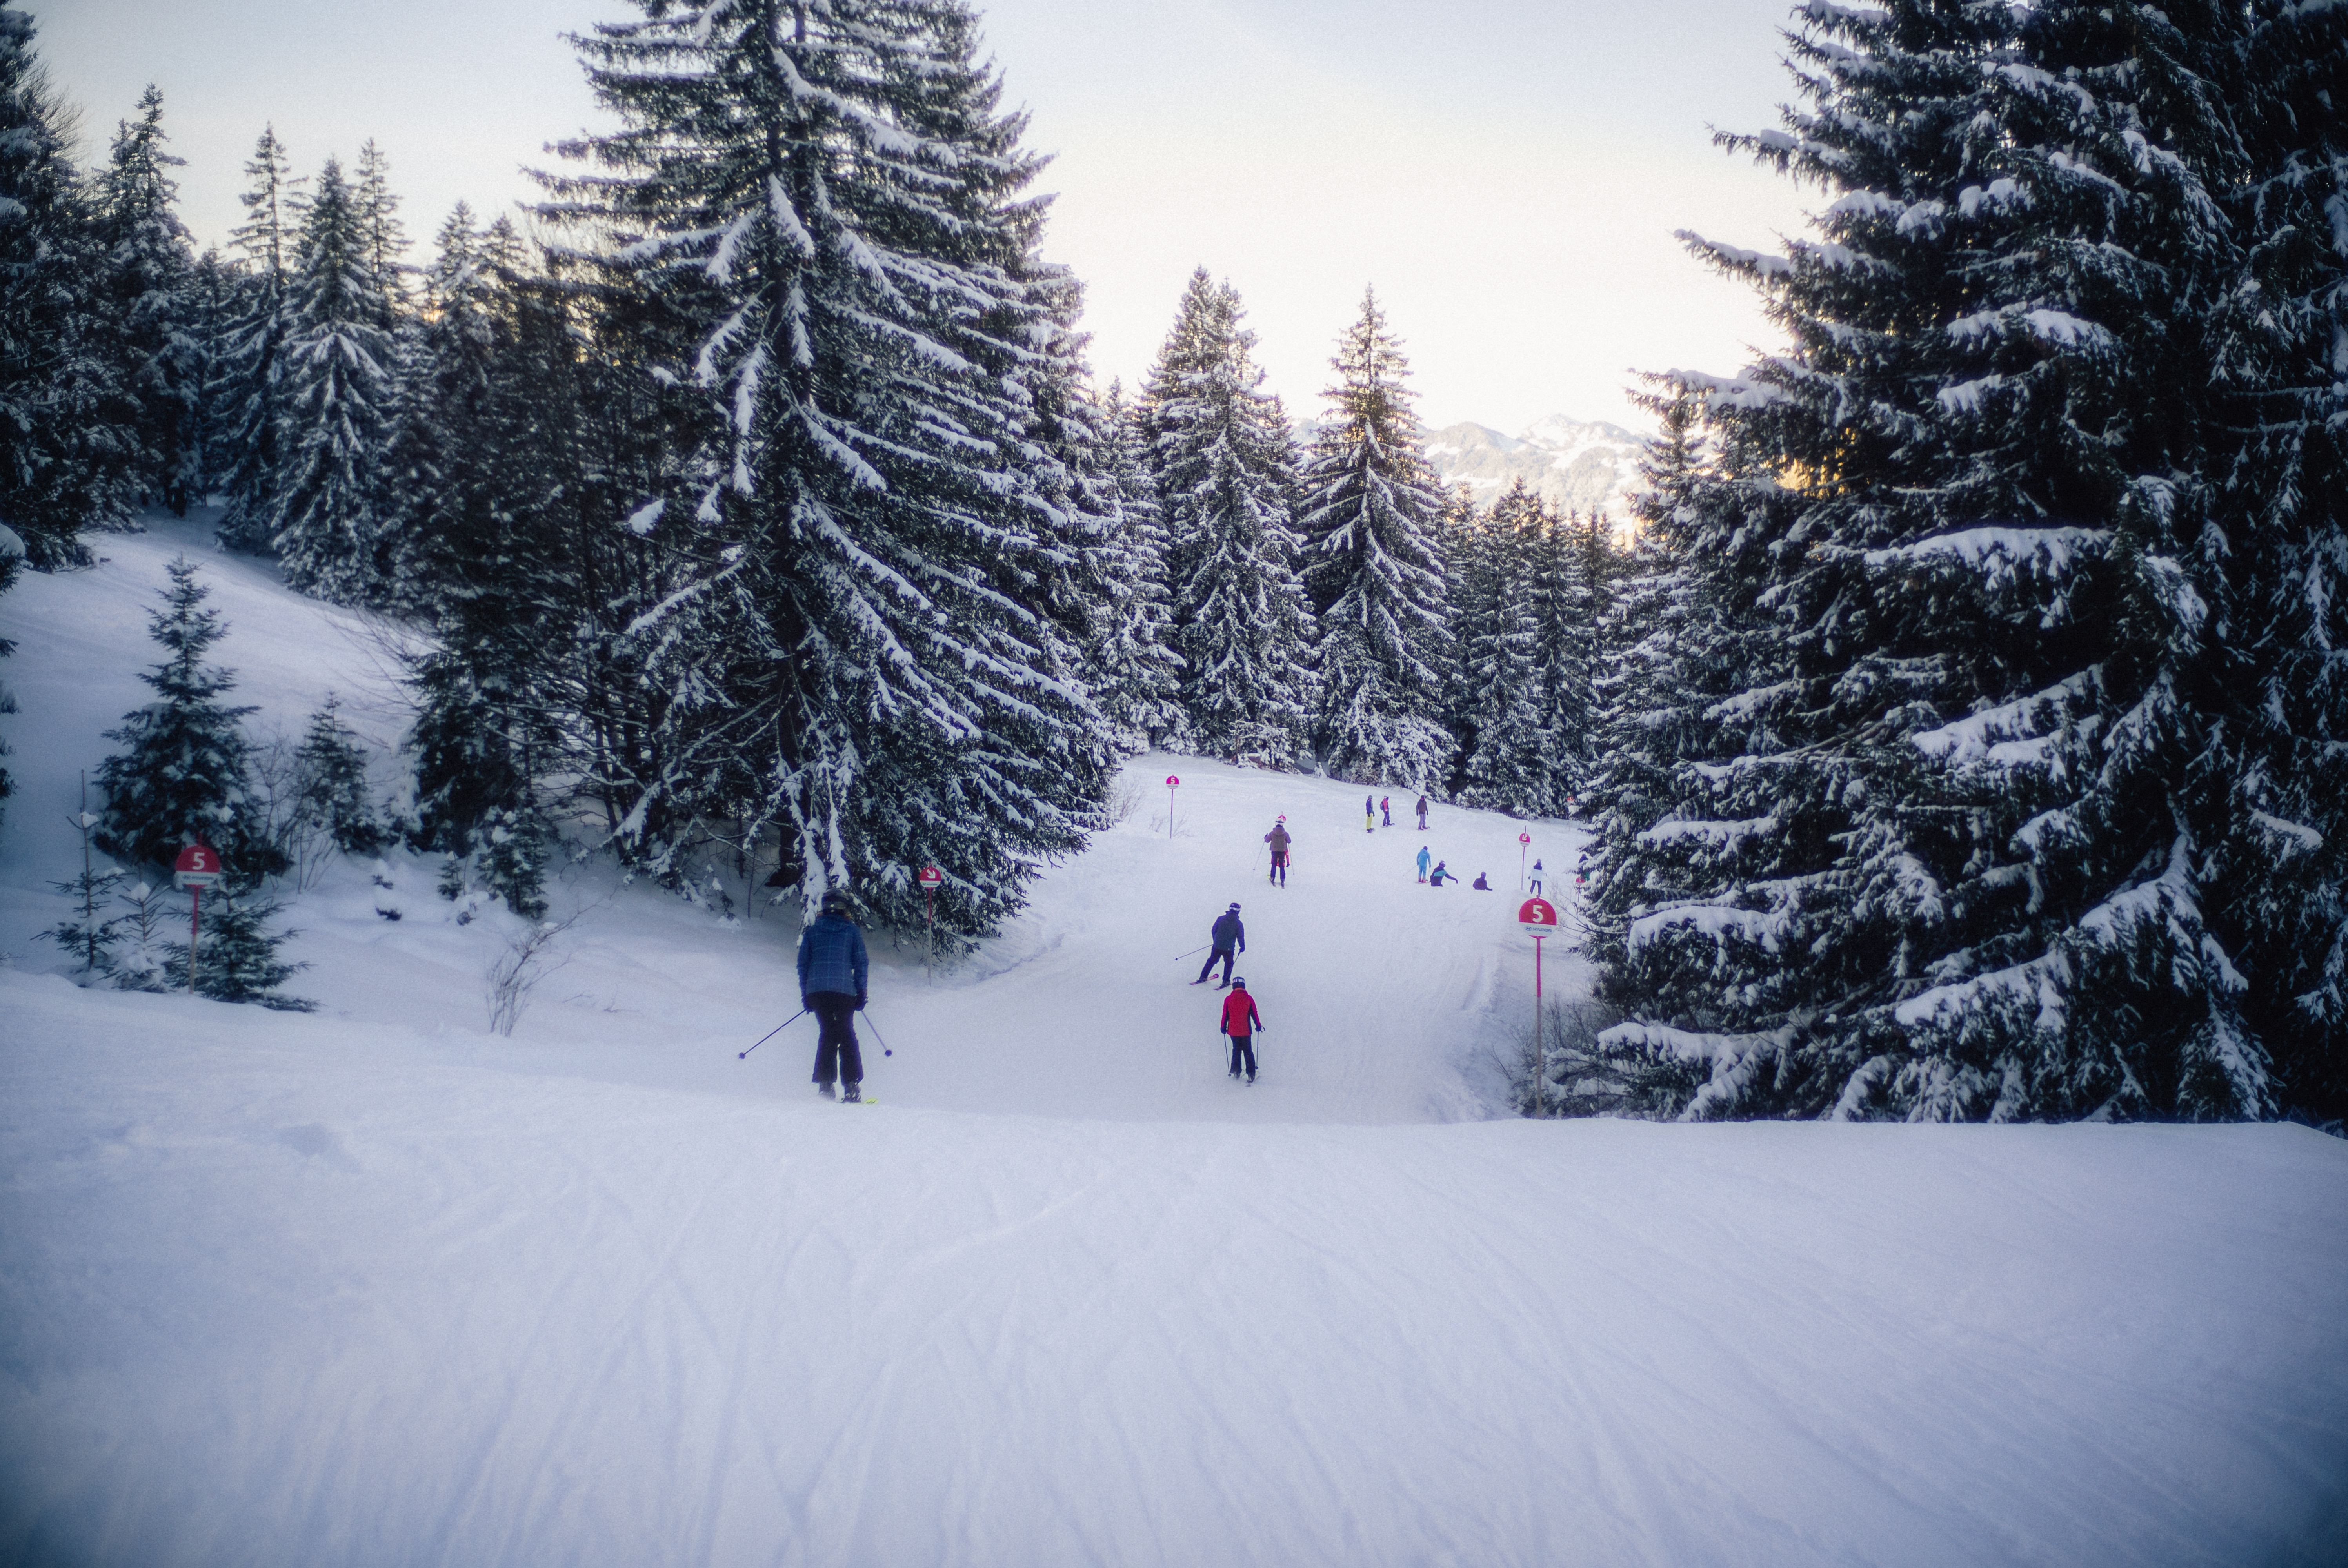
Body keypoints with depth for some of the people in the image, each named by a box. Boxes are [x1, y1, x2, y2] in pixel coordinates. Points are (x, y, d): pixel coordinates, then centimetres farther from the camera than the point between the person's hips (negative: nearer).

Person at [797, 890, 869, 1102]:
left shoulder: (812, 931, 13)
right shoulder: (852, 931, 8)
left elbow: (803, 963, 12)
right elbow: (861, 964, 4)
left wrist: (805, 994, 16)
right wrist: (861, 993, 8)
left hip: (816, 990, 2)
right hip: (844, 990, -2)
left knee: (827, 1033, 12)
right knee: (847, 1035, 7)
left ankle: (825, 1086, 3)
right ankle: (852, 1088, -1)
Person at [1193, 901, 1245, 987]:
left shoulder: (1221, 919, -4)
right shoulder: (1238, 924, -11)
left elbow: (1214, 931, 5)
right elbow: (1241, 937, -6)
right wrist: (1242, 947, 11)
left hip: (1217, 946, 2)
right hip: (1229, 949, -2)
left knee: (1211, 961, 19)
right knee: (1228, 964, 19)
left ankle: (1203, 978, 23)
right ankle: (1226, 981, 20)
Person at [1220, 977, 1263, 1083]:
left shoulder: (1228, 1000, -6)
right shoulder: (1249, 999, -8)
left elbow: (1225, 1015, -1)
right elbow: (1254, 1014, -2)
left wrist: (1223, 1027, 13)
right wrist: (1258, 1026, 12)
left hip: (1233, 1031, 1)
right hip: (1246, 1031, -1)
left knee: (1236, 1051, 20)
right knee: (1248, 1052, 9)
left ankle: (1236, 1072, 20)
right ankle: (1251, 1074, 5)